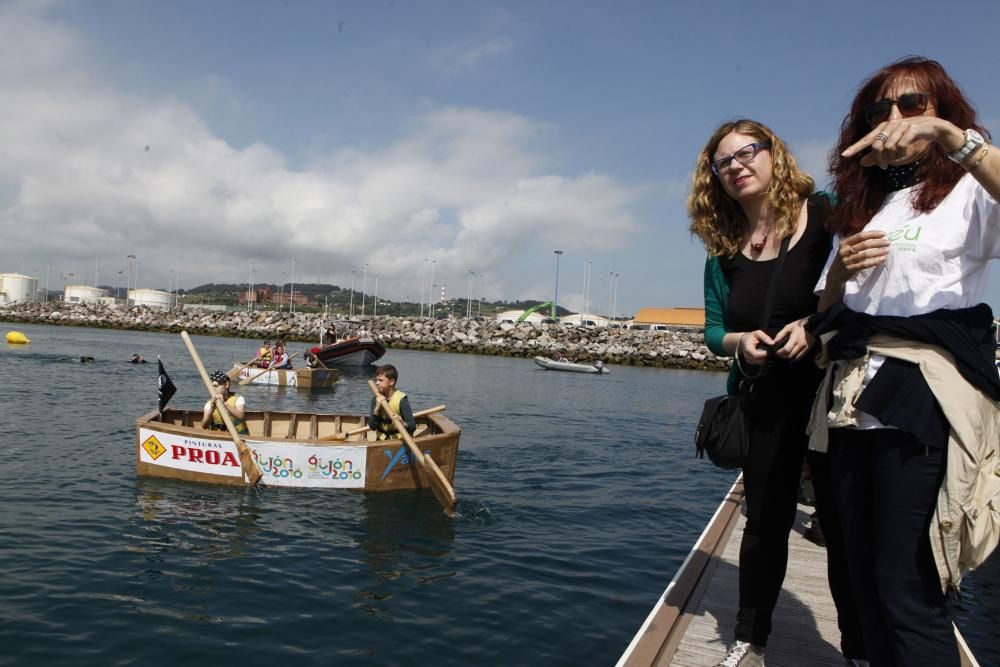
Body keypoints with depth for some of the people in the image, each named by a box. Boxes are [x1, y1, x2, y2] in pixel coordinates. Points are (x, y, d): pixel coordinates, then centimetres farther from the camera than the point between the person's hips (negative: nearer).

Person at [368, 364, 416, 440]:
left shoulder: (401, 399, -13)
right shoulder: (376, 399, 0)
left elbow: (412, 426, -16)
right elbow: (372, 427, -4)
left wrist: (403, 424, -37)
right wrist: (377, 408, -17)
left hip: (400, 440, -4)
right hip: (382, 440, 5)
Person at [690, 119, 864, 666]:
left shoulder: (826, 215, -7)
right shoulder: (723, 246, 4)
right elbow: (714, 331, 5)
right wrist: (739, 342, -16)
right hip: (764, 401, 3)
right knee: (766, 520, 12)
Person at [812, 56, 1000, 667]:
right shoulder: (862, 207, 21)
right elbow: (826, 308, 19)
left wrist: (947, 134, -22)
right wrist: (841, 268, 0)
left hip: (927, 397, -6)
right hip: (852, 398, 6)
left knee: (907, 588, -8)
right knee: (865, 575, 10)